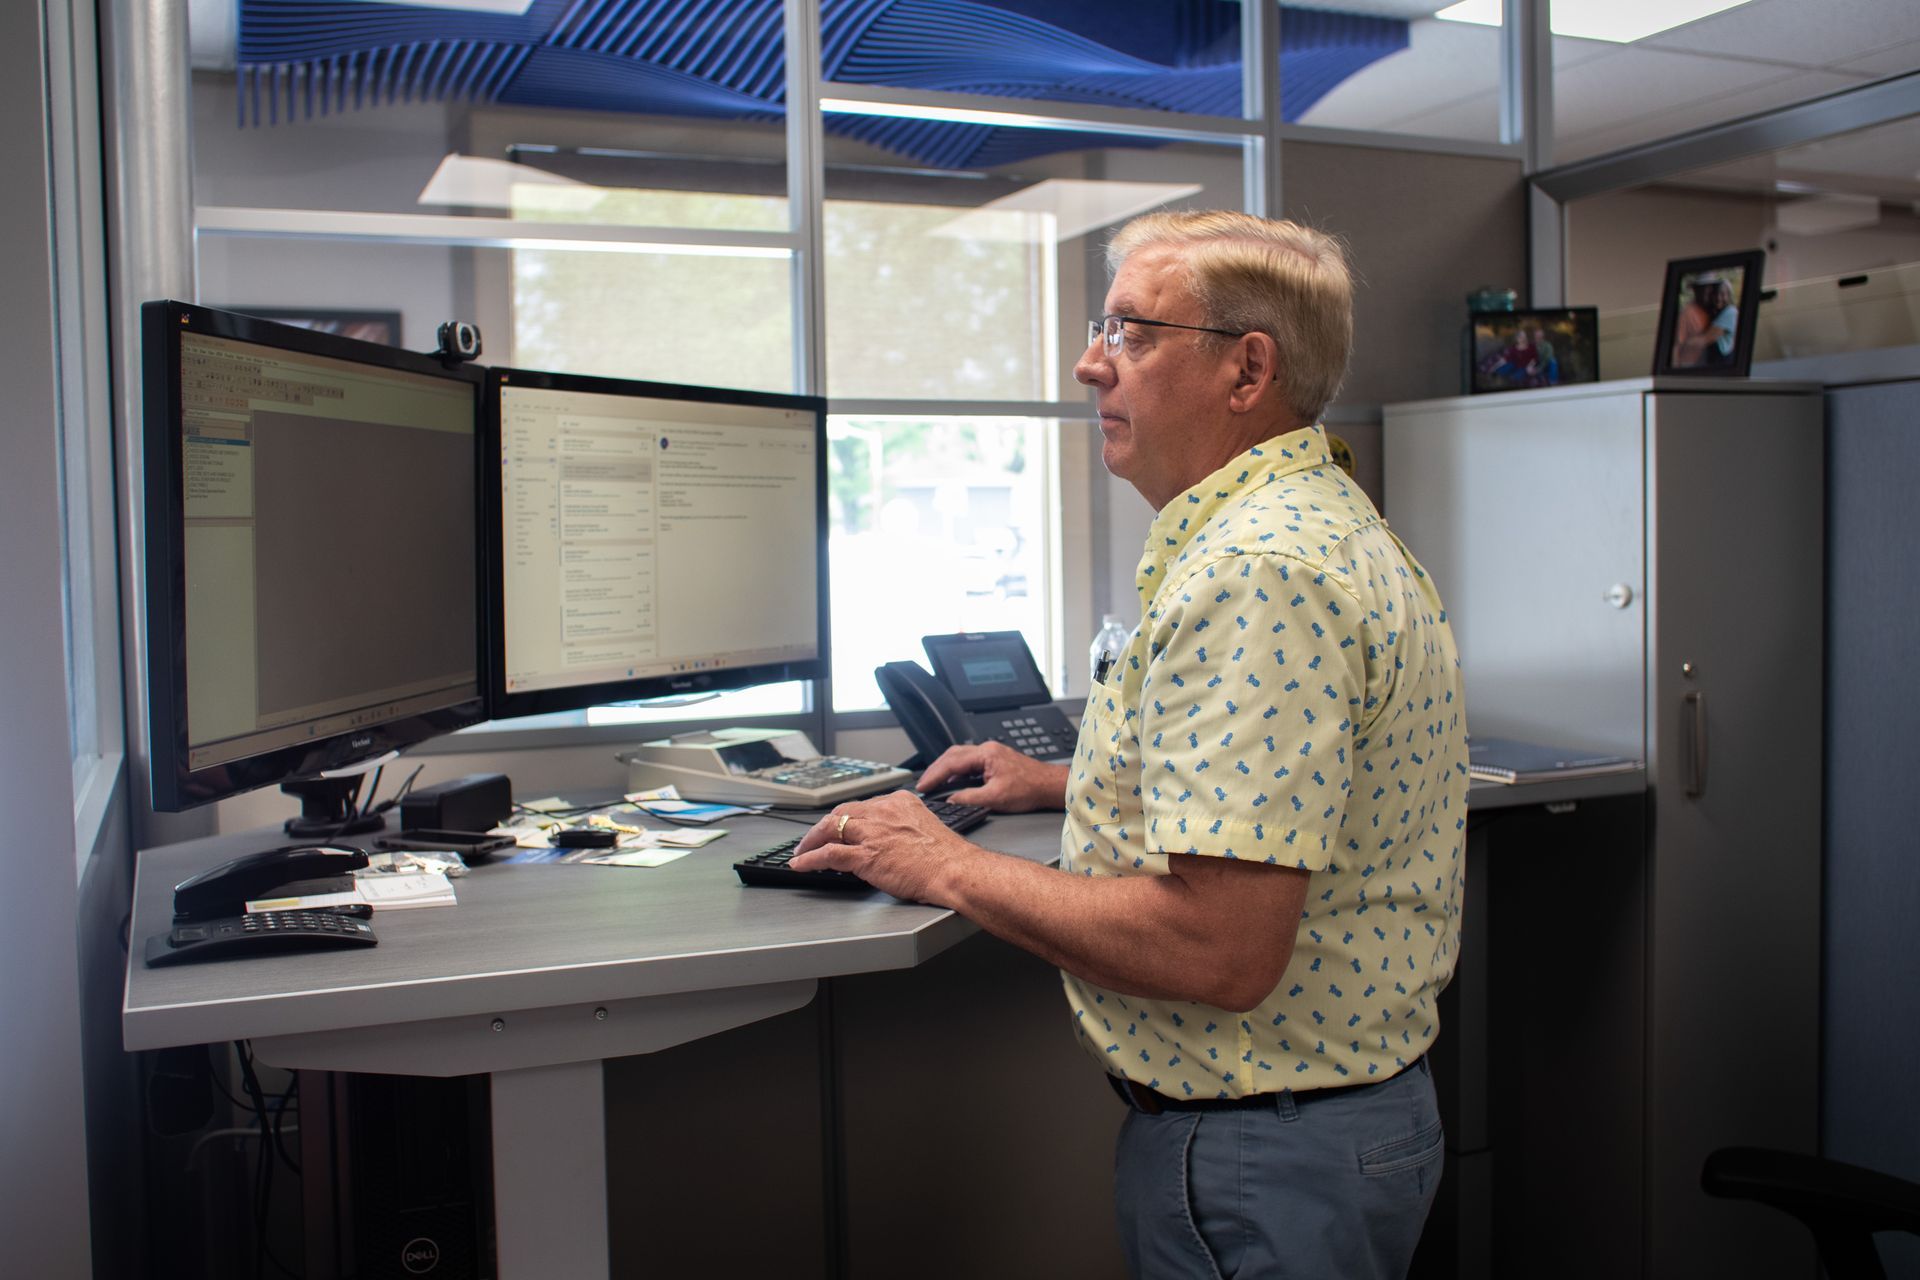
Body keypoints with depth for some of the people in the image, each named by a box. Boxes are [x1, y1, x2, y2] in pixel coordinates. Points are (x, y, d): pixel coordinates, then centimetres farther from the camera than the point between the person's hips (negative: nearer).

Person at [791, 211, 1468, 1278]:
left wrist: (954, 870, -19)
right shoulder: (1324, 524, 10)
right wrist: (1070, 782, 21)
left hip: (1263, 1155, -10)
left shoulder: (1255, 571, -26)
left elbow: (1217, 949, -31)